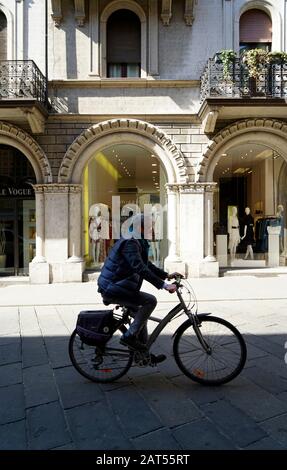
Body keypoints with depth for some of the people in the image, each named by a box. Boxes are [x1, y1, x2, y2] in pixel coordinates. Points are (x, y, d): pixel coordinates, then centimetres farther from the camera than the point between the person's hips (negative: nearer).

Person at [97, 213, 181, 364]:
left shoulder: (136, 242, 14)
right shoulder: (129, 242, -19)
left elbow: (146, 265, 20)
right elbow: (141, 269, -29)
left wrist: (166, 275, 14)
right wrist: (163, 285, -31)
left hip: (112, 287, 11)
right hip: (112, 289, -11)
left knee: (141, 313, 16)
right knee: (150, 301, -15)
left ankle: (144, 353, 26)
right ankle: (129, 336, -7)